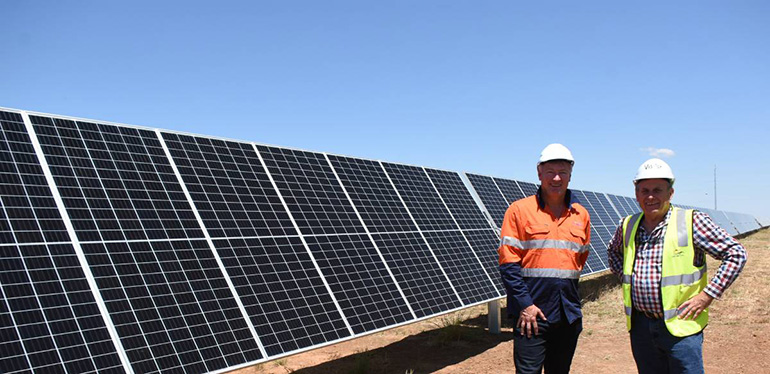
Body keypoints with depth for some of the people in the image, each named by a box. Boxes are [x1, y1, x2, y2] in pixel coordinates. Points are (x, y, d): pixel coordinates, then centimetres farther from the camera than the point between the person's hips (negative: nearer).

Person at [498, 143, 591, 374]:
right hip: (531, 312, -5)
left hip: (569, 314, 5)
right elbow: (508, 262, -8)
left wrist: (568, 293, 11)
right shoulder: (519, 210, -4)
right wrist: (525, 303, -14)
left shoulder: (581, 215, 10)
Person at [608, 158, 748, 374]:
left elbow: (736, 254, -6)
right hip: (640, 326, 4)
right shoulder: (628, 225, 7)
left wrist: (707, 295, -10)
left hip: (680, 326, -4)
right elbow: (613, 251, 27)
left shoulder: (692, 222, -7)